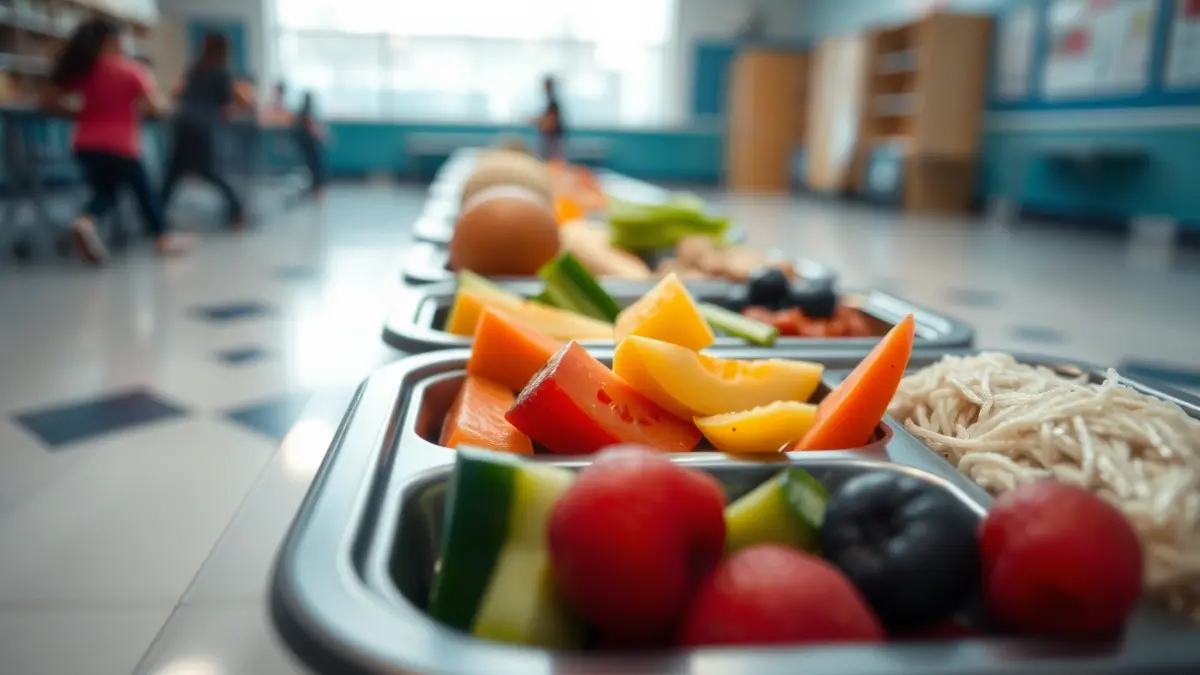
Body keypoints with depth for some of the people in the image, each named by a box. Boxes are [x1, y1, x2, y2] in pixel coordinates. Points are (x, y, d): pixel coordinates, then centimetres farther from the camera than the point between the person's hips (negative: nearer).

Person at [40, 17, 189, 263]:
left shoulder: (79, 69, 9)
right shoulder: (132, 70, -3)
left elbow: (48, 101, 7)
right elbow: (154, 108, -9)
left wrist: (81, 114, 15)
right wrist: (138, 107, 12)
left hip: (86, 144, 4)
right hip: (120, 145, -4)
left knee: (105, 191, 19)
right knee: (143, 189, 16)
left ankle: (86, 221, -12)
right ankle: (163, 237, 24)